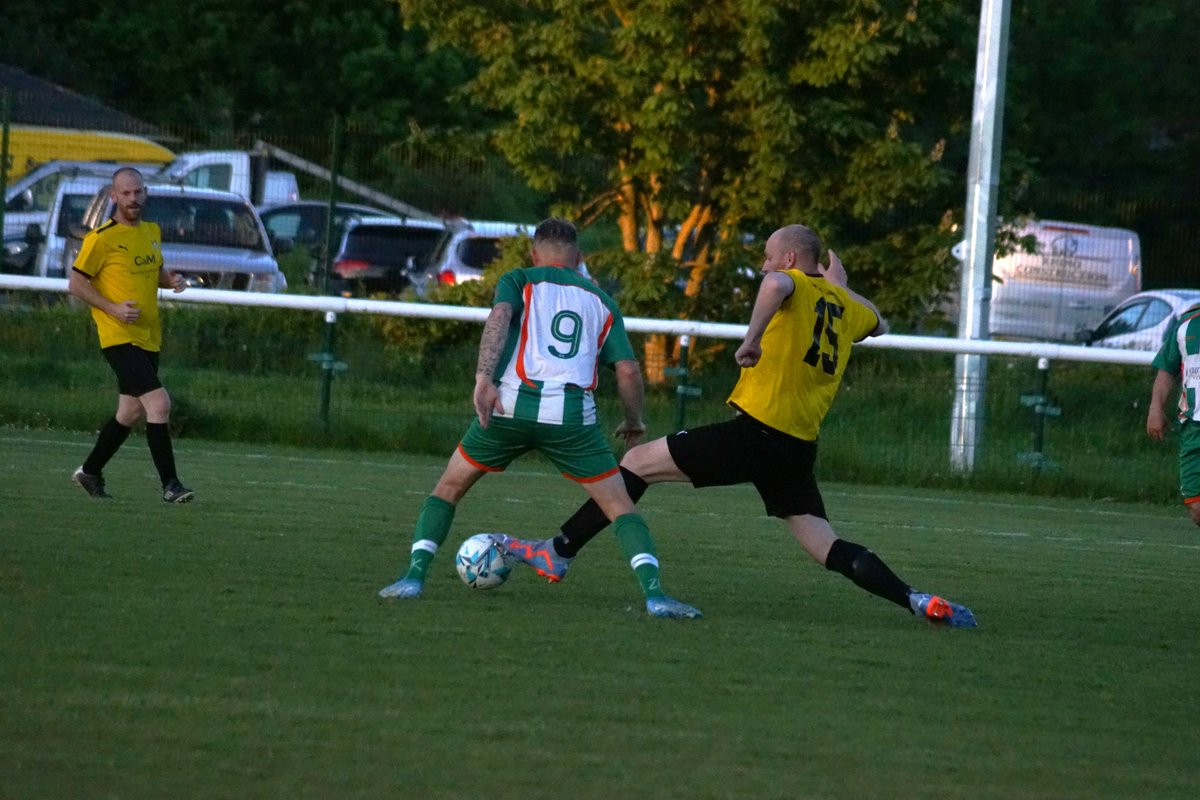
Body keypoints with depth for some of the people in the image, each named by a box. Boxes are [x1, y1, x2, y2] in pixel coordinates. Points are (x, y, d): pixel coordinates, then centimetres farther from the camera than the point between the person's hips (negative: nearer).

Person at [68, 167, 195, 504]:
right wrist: (113, 308, -19)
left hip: (149, 337, 8)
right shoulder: (101, 238, -10)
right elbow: (76, 283, -8)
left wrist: (171, 280, 3)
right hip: (119, 337, -8)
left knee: (132, 411, 15)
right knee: (159, 403, -18)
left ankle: (90, 472, 31)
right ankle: (169, 484, -15)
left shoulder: (152, 232, 12)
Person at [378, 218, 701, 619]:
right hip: (571, 416, 1)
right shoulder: (601, 301, 22)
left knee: (448, 490, 19)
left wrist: (483, 377, -18)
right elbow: (628, 368, 12)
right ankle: (654, 593, -11)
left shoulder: (519, 281, 16)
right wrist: (634, 422, 28)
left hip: (510, 406, -1)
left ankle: (414, 576, 5)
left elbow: (499, 316, -7)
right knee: (620, 507, 8)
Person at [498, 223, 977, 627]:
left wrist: (753, 337, -26)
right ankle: (918, 602, -12)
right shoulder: (845, 305, 17)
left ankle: (556, 555, 5)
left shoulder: (793, 283, -3)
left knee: (638, 461, 4)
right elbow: (878, 325, 41)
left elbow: (776, 285, -30)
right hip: (801, 448, 7)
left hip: (756, 431, -7)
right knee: (827, 550, 7)